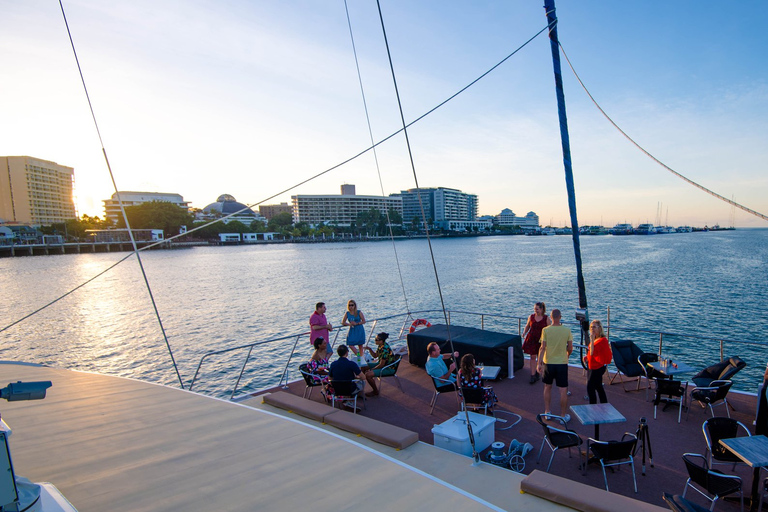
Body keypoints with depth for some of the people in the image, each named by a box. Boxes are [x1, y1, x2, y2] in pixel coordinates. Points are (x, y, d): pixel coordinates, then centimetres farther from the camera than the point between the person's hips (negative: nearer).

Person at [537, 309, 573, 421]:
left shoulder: (545, 330, -9)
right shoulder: (567, 330, -5)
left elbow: (543, 348, -12)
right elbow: (570, 348, 0)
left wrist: (539, 363, -10)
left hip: (548, 363, 0)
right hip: (562, 363, 0)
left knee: (547, 387, 17)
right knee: (563, 390, 7)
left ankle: (547, 411, 24)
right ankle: (563, 415, 15)